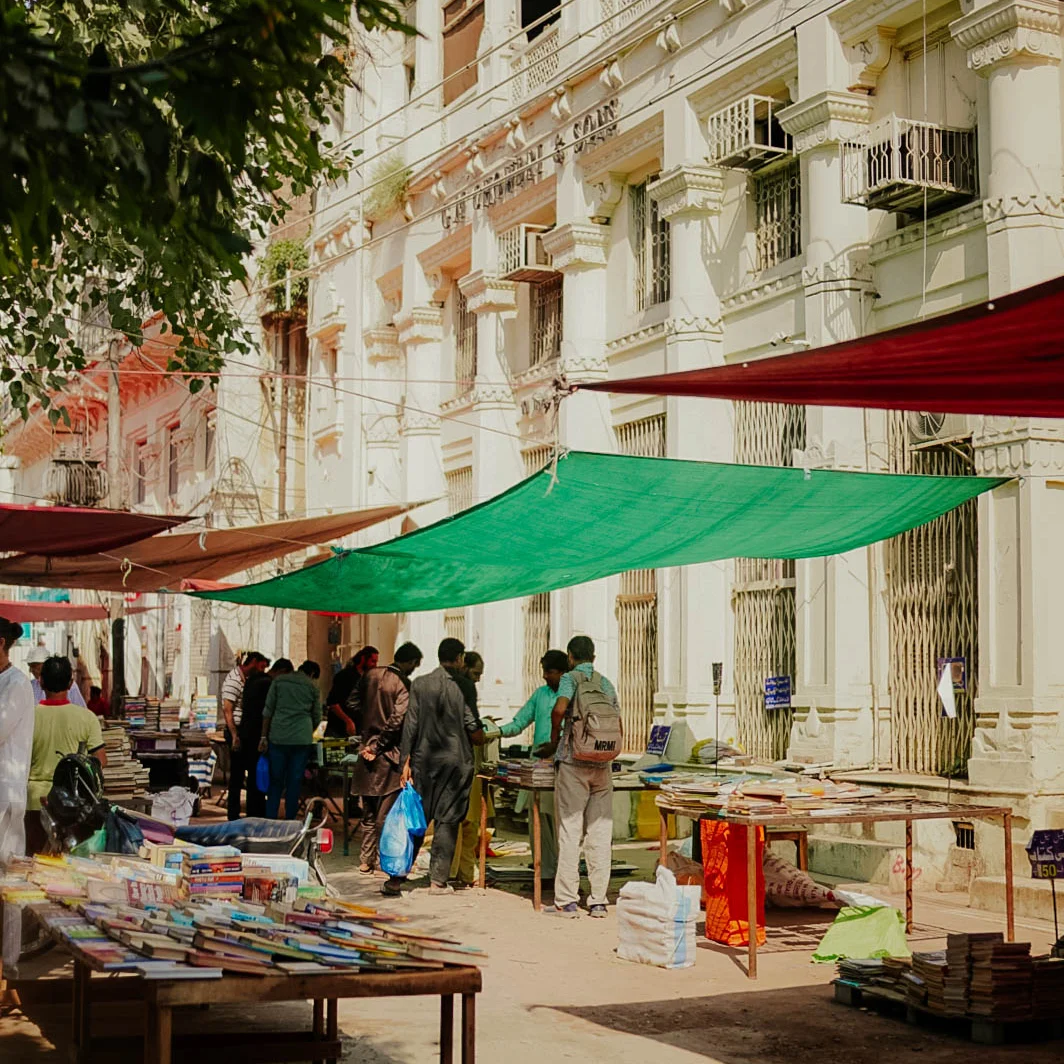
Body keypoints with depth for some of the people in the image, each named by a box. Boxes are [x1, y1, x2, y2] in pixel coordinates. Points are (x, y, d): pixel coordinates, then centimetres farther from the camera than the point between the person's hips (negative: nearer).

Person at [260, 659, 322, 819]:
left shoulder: (279, 681, 7)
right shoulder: (313, 687, 5)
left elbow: (268, 710, 4)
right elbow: (317, 717, 12)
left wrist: (264, 736, 7)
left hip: (278, 737, 1)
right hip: (302, 739, -1)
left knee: (275, 781, 8)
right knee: (295, 782, 5)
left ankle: (270, 819, 4)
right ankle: (290, 820, 7)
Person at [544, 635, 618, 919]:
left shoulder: (570, 678, -2)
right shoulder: (606, 683, 14)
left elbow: (559, 708, -20)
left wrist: (554, 737, -4)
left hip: (573, 760, -4)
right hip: (603, 764, 4)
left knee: (570, 830, -2)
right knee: (600, 832, 5)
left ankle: (566, 901, -2)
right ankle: (598, 901, 6)